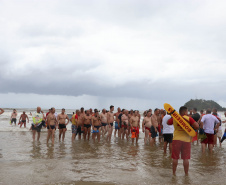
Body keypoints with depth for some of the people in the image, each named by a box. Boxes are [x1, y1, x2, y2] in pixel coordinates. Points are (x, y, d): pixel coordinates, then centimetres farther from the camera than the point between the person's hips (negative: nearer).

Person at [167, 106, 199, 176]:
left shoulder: (174, 118, 0)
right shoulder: (189, 118, -6)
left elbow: (168, 123, 17)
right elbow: (197, 126, -15)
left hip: (176, 139, 1)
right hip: (186, 140, -1)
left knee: (175, 158, 9)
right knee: (186, 158, 7)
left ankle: (174, 173, 16)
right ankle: (186, 173, 13)